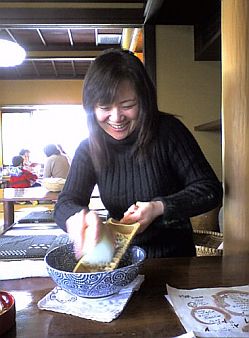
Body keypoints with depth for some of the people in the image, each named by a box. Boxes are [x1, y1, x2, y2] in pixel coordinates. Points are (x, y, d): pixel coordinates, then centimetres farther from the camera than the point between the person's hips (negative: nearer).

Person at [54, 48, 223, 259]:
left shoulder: (168, 130, -12)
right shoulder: (88, 149, -4)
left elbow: (210, 189, -11)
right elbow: (66, 202, -9)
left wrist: (159, 208, -26)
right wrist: (77, 216, -33)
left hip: (174, 257, -1)